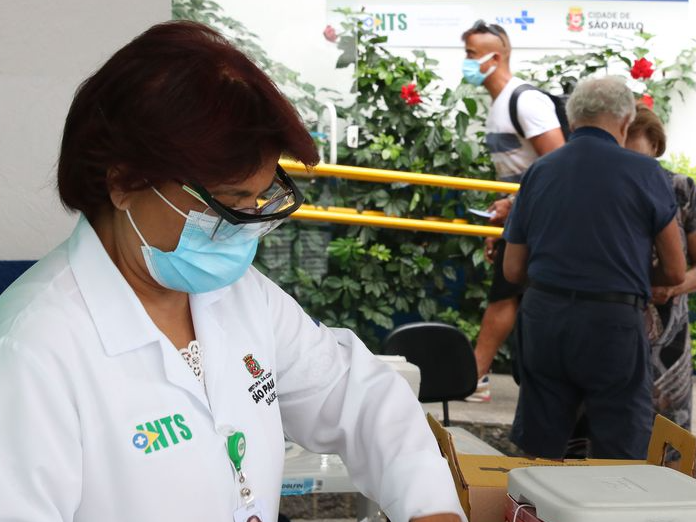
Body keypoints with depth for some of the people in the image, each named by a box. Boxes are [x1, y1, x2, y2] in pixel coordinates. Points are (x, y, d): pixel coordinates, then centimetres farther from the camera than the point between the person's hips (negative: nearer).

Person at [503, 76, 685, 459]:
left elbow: (513, 270, 8)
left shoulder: (538, 172, 6)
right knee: (621, 458, 7)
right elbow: (675, 273, 2)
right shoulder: (645, 173, -4)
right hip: (613, 325, -4)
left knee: (535, 453, 14)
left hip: (542, 317, 4)